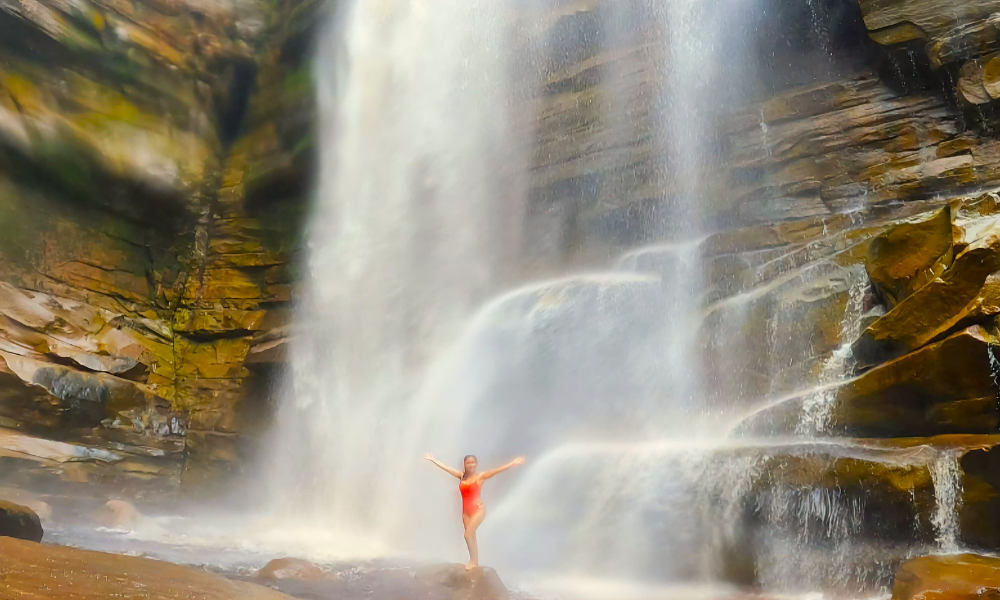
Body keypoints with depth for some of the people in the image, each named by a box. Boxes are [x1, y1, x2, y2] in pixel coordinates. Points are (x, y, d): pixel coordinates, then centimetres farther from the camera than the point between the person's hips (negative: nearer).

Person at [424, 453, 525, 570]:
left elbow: (496, 470, -19)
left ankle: (473, 561, 1)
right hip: (466, 511, 6)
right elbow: (445, 467, 10)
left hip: (478, 509, -6)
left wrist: (512, 463, -29)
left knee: (468, 535, -12)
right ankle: (475, 562, 17)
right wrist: (433, 459, 14)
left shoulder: (480, 476, -9)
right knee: (471, 537, 10)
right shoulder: (461, 476, 5)